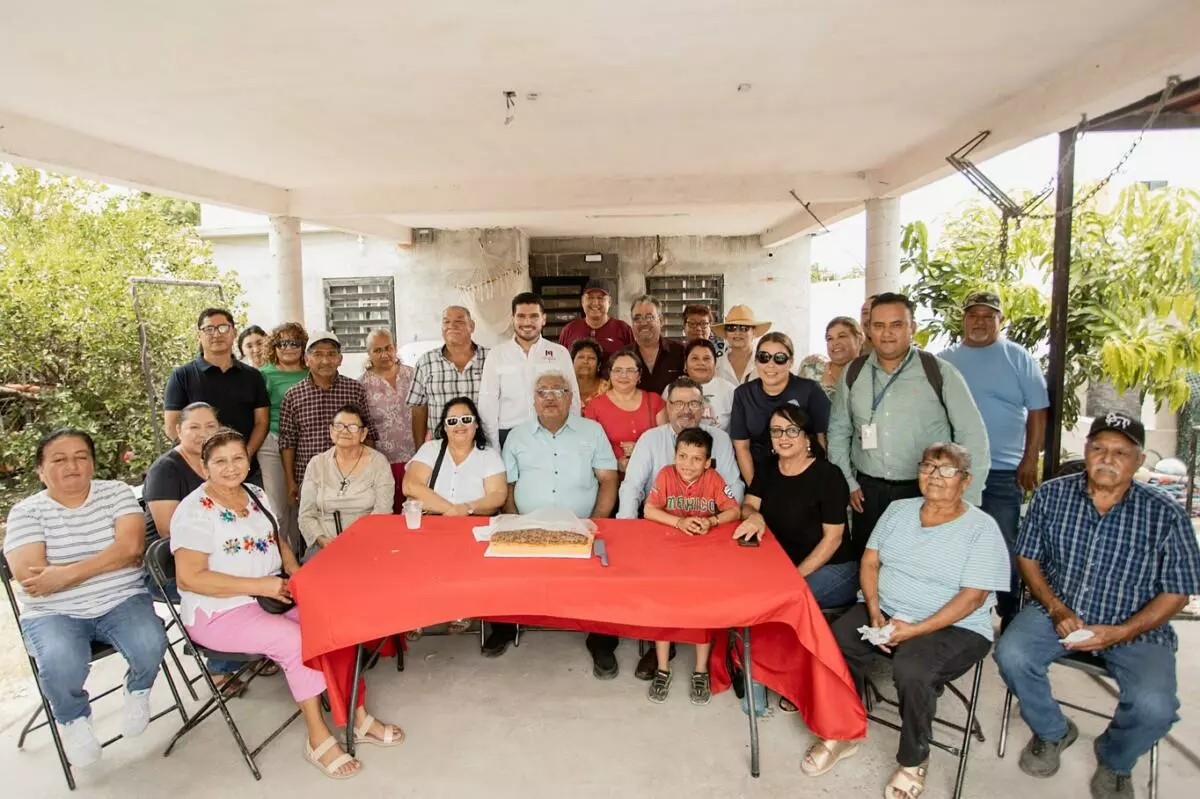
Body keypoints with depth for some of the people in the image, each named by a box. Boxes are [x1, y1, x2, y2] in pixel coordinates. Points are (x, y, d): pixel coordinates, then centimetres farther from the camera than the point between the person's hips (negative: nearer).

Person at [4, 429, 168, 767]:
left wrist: (65, 573, -22)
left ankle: (136, 692, 10)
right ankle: (74, 719, 5)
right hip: (53, 613, 0)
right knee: (60, 665, -30)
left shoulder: (116, 492, 0)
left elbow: (132, 546, -14)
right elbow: (30, 580, -14)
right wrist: (111, 560, -18)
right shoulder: (25, 512, -2)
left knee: (150, 645, -27)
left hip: (121, 601, 1)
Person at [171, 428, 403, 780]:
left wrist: (295, 573, -2)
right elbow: (189, 578, -21)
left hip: (272, 596, 7)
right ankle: (318, 739, -10)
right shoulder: (195, 511, -15)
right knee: (297, 641, -28)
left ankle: (357, 717, 0)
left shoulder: (256, 495, 7)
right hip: (220, 613, -7)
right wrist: (260, 585, -24)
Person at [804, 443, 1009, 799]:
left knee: (911, 670, -33)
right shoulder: (898, 510, 8)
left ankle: (913, 761, -4)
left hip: (953, 628, -4)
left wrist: (916, 629, -21)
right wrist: (874, 612, -10)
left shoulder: (982, 528, -7)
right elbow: (870, 561, 6)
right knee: (835, 643, -21)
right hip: (885, 612, 5)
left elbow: (972, 597, -14)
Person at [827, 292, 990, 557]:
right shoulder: (853, 373, 4)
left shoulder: (939, 372, -6)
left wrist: (965, 502, -7)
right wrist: (847, 482, 5)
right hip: (868, 494, 3)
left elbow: (972, 435, -5)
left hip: (926, 494, -2)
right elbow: (838, 430, 11)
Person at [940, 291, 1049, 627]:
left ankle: (1010, 618, 18)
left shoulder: (1018, 358, 2)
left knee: (1003, 547, 3)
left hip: (1002, 471, -3)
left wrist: (1030, 461, -7)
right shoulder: (945, 360, 8)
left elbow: (1038, 412, -1)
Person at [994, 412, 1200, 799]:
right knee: (1011, 654, -25)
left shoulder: (1166, 515, -9)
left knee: (1155, 707, -26)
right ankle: (1053, 732, 10)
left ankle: (1114, 762, 13)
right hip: (1057, 613, 1)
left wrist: (1120, 633, -17)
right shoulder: (1051, 496, -4)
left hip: (1134, 628, -1)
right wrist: (1056, 608, -11)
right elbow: (1027, 557, 4)